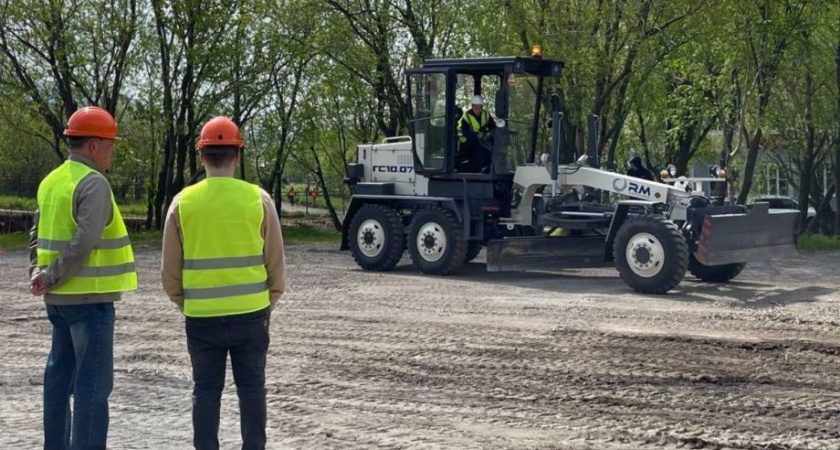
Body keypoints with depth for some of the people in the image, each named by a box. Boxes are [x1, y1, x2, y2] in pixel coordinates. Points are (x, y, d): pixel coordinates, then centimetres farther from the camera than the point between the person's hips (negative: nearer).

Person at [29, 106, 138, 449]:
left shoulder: (51, 181, 12)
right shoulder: (94, 183, -15)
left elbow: (39, 234, 14)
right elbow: (83, 243, -23)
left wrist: (37, 273, 2)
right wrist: (51, 279, -13)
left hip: (58, 299, 9)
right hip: (89, 297, -9)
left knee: (60, 376, 16)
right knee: (93, 384, -5)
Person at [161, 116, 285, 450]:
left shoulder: (183, 202, -3)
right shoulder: (258, 199, -5)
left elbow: (170, 269, 1)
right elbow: (276, 262, -1)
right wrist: (269, 300, 13)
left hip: (201, 316, 0)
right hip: (250, 314, 0)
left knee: (206, 390, 10)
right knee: (251, 388, 9)